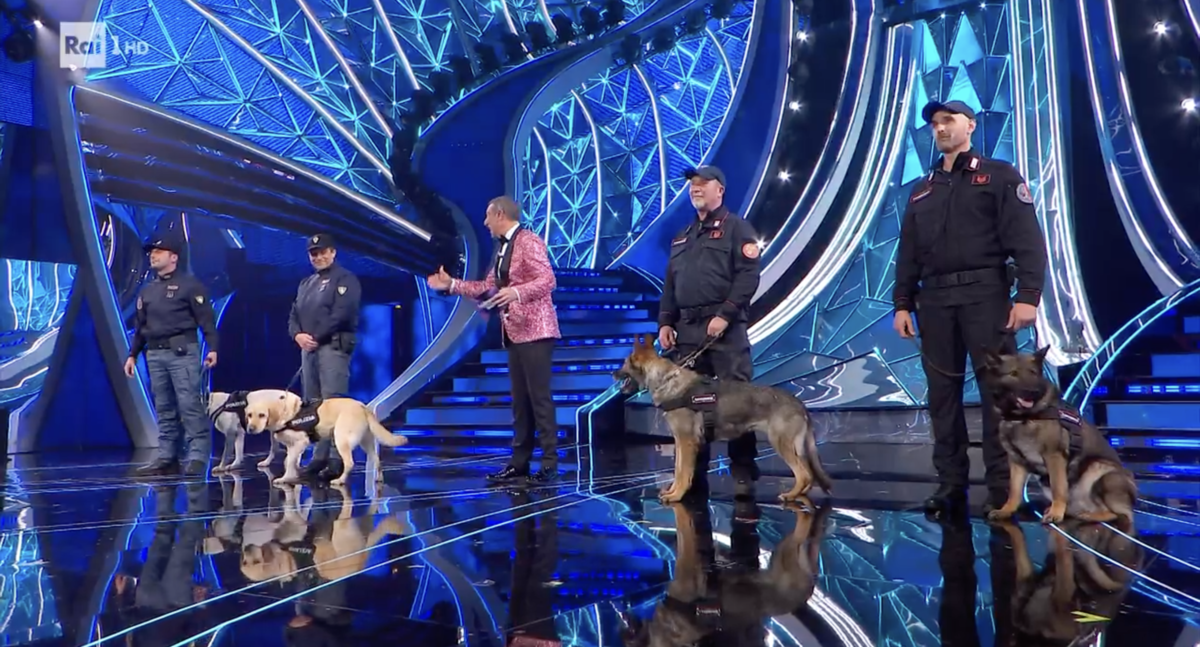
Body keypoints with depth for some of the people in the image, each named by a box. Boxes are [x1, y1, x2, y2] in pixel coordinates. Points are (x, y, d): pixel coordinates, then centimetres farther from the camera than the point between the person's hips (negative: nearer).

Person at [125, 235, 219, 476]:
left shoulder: (189, 285, -1)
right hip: (155, 354, 7)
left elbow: (206, 319, -7)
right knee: (163, 409, 9)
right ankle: (168, 458, 13)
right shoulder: (147, 290, 19)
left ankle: (198, 456, -8)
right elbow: (140, 326, 23)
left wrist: (212, 348, -16)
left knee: (189, 405, -11)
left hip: (182, 352, -7)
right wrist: (132, 355, 19)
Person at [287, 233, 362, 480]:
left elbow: (341, 314, -15)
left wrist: (316, 337, -14)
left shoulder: (345, 279, -2)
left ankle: (338, 460, -12)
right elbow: (294, 315, 18)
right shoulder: (306, 284, 24)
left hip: (333, 347, -8)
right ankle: (319, 457, 13)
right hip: (308, 348, 8)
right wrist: (298, 334, -3)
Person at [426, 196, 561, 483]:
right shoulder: (502, 247, 16)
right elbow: (488, 287, 19)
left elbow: (548, 280, -20)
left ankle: (550, 464, -1)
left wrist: (516, 292, -34)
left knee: (539, 397, -7)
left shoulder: (529, 242, -10)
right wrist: (451, 284, 17)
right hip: (515, 332, 9)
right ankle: (519, 462, 15)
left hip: (535, 331, -9)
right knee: (520, 400, 10)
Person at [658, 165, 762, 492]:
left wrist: (725, 315, -17)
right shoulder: (682, 237, 23)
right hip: (687, 328, 7)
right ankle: (692, 468, 16)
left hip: (724, 327, -6)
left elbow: (748, 276, -10)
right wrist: (665, 322, 11)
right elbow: (670, 284, 22)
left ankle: (743, 468, 2)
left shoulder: (736, 227, 2)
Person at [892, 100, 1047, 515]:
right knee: (942, 392, 4)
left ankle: (1003, 486, 0)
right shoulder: (922, 190, 21)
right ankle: (950, 483, 10)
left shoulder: (999, 176, 6)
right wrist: (902, 303, 10)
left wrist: (1028, 294, -15)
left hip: (985, 293, -5)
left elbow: (1027, 239, -5)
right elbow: (907, 253, 19)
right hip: (934, 299, 5)